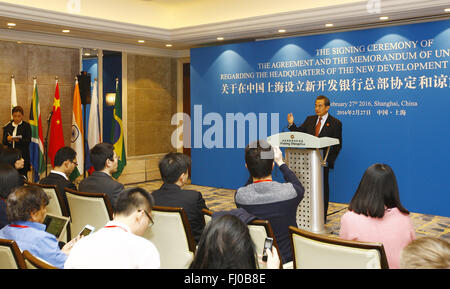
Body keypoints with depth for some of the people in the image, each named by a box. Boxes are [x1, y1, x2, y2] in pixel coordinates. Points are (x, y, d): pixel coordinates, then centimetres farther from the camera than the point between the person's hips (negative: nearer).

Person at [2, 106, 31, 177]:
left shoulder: (26, 126, 2)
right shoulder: (7, 126, 11)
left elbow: (28, 141, -6)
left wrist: (19, 140, -24)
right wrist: (8, 139, -13)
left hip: (22, 155, -3)